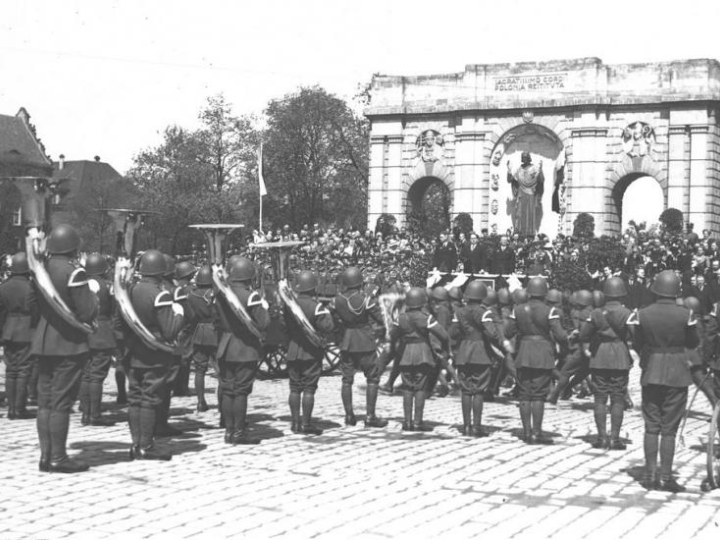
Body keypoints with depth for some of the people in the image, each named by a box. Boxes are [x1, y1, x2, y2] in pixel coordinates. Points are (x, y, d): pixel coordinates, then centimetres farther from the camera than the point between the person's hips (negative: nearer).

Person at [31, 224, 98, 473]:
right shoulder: (73, 272, -15)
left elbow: (34, 307, 15)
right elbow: (88, 312, -16)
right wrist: (93, 297, 2)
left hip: (43, 343, 7)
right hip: (69, 344, -7)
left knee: (45, 400, 10)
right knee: (61, 402, -4)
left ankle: (46, 455, 14)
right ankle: (58, 458, -1)